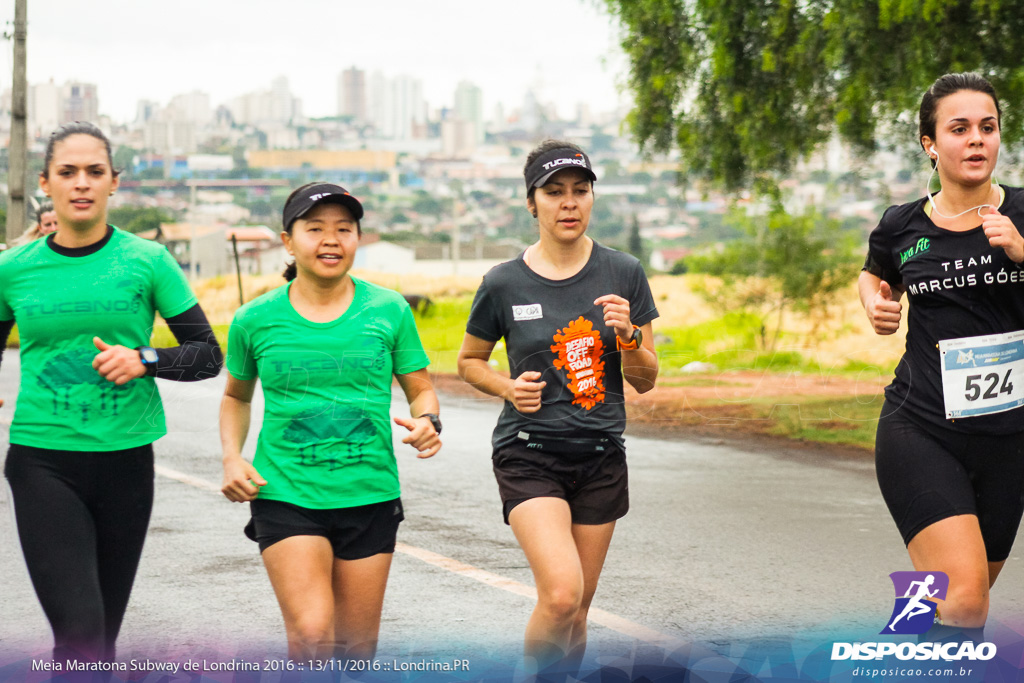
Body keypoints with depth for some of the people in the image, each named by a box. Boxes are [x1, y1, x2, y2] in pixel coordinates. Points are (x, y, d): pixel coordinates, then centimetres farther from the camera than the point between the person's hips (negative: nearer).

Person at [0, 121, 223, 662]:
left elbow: (207, 354, 4)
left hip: (126, 459, 1)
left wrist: (145, 360, -14)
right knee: (79, 634, -15)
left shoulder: (147, 261, 0)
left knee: (103, 636, 11)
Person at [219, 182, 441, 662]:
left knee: (356, 652, 8)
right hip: (286, 496, -2)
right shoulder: (255, 321, 2)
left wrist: (427, 422, -12)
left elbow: (421, 391, 11)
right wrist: (232, 458, 2)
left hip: (369, 496, 2)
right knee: (311, 635, -20)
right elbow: (236, 396, 18)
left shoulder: (388, 310, 2)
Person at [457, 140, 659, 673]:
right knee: (561, 593, -23)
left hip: (600, 455, 3)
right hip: (529, 453, -3)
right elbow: (469, 362, 12)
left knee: (575, 613, 8)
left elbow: (644, 381, 6)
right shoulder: (504, 284, -4)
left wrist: (627, 334, -14)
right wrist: (508, 387, -8)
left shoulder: (624, 274, 1)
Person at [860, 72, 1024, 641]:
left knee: (965, 599, 14)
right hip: (921, 429, -1)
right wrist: (876, 304, 3)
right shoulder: (902, 227, 3)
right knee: (966, 599, -19)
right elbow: (874, 275, 25)